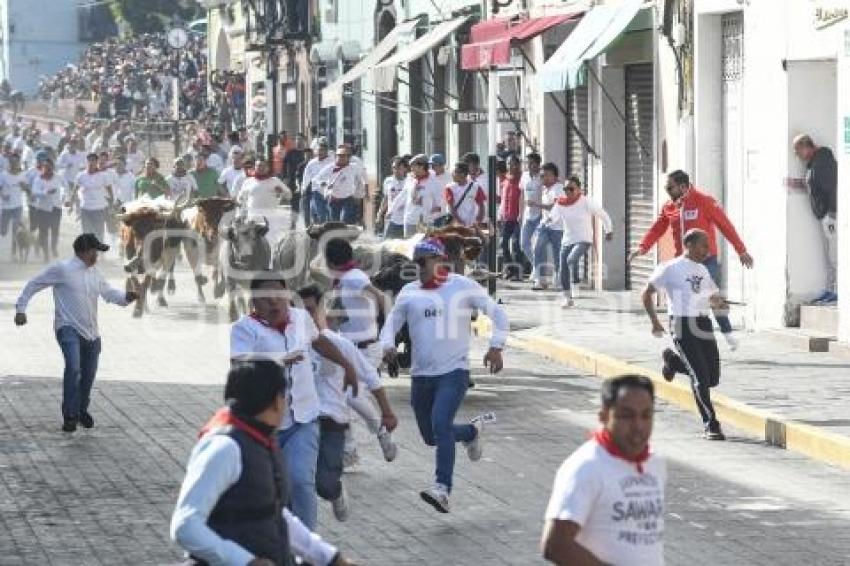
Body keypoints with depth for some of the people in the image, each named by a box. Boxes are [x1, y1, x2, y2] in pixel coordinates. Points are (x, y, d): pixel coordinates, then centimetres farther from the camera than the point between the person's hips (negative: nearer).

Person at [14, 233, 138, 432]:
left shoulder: (94, 272, 13)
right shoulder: (61, 269, -7)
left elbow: (109, 293, 19)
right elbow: (33, 285, -1)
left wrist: (126, 296, -1)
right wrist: (21, 308, -5)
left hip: (91, 333, 7)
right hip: (69, 328, -7)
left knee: (89, 373, 13)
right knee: (73, 368, -25)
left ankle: (82, 410, 37)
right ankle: (69, 416, -17)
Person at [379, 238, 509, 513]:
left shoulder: (463, 287, -1)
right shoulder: (409, 293, 6)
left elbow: (498, 313, 5)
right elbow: (391, 324, 10)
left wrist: (496, 347, -7)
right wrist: (388, 346, -12)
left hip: (454, 371, -5)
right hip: (421, 374, 5)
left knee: (441, 424, -24)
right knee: (431, 436, 12)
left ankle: (443, 488, -27)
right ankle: (471, 431, 42)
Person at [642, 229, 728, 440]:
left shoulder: (702, 270, 13)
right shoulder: (671, 269, -6)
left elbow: (714, 296, 23)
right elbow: (647, 294, 1)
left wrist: (718, 303, -1)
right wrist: (655, 321, -3)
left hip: (703, 324, 7)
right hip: (683, 326, -7)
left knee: (712, 379, 6)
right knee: (700, 377, -13)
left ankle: (673, 360, 31)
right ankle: (710, 425, -4)